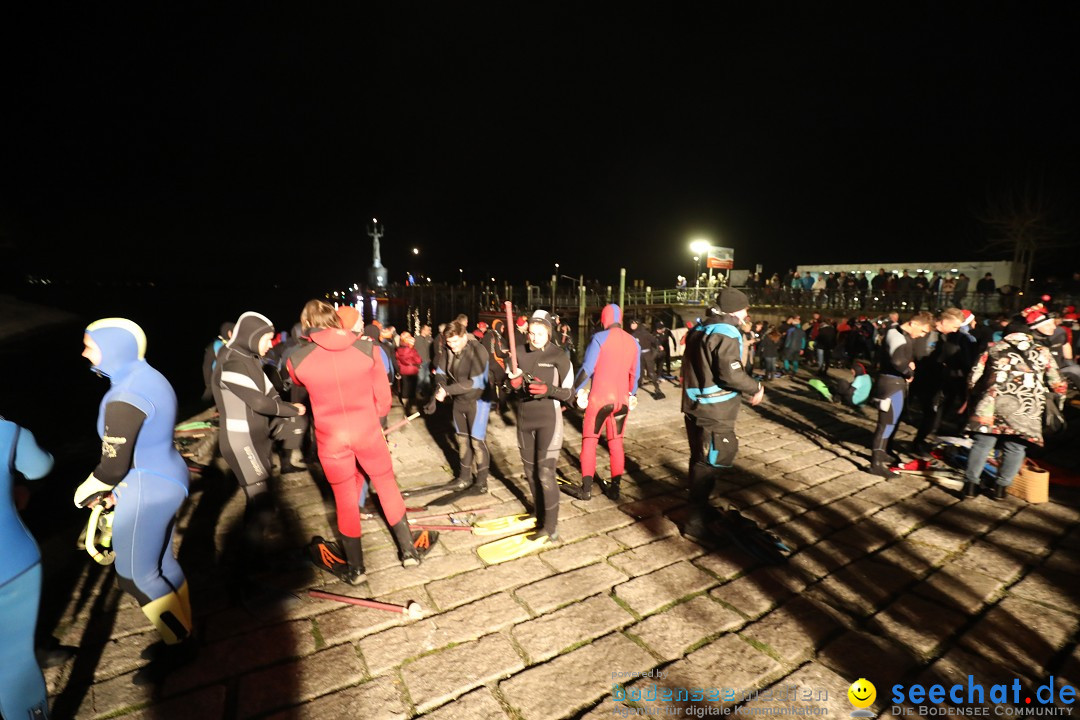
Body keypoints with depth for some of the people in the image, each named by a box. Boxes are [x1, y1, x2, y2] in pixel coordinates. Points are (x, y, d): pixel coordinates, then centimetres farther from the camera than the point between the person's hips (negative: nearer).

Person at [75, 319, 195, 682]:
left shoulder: (125, 397, -25)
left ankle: (178, 645, 20)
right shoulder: (147, 378, 6)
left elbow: (113, 465, -18)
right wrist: (120, 487, 16)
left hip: (148, 490, -10)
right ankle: (182, 635, 34)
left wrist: (85, 493, 2)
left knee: (135, 575, 5)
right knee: (161, 562, 20)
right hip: (164, 479, 10)